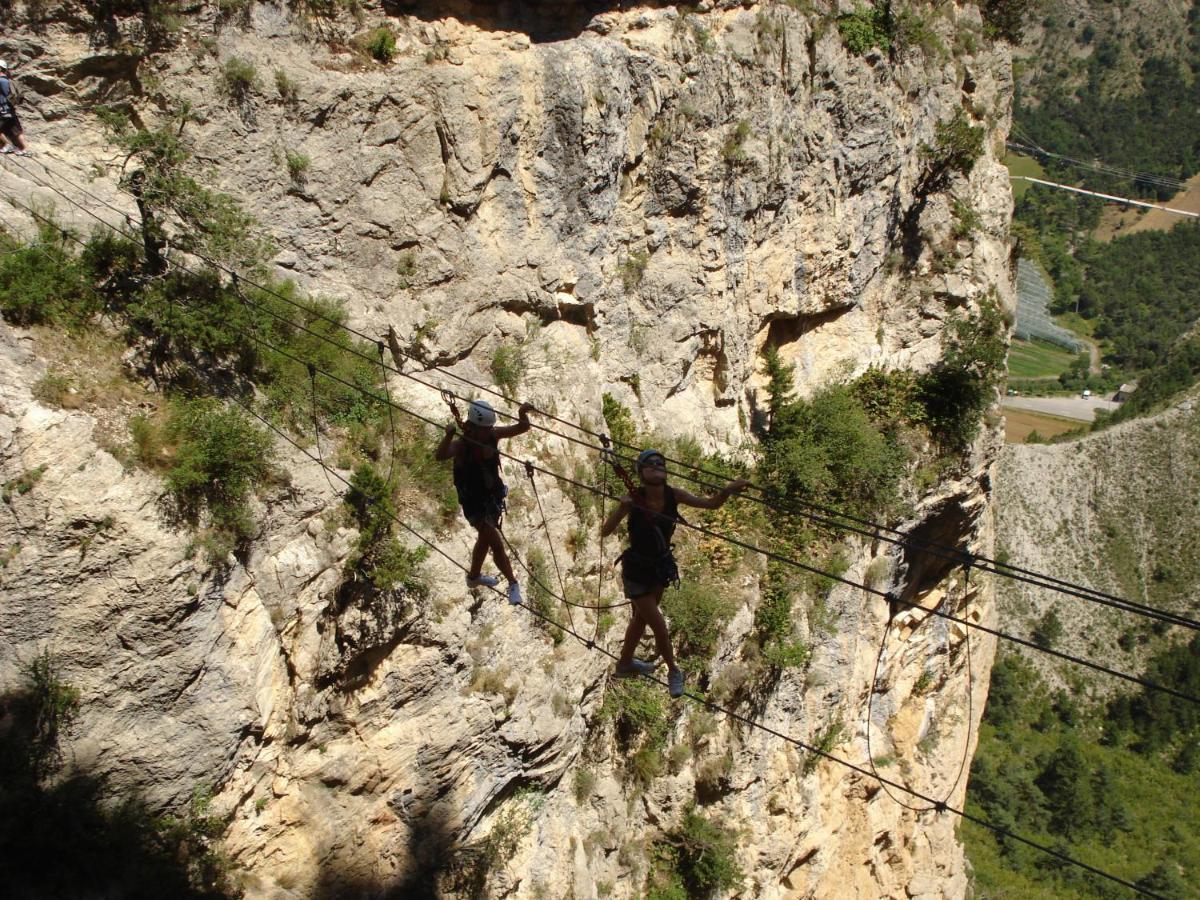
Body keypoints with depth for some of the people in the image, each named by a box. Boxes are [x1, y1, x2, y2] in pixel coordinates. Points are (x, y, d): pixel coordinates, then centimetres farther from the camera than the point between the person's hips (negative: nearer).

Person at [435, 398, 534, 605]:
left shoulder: (493, 435, -13)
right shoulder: (461, 445, -27)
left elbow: (522, 428, -11)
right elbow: (440, 456, -46)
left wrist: (522, 414, -33)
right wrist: (449, 435, -65)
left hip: (494, 497, 6)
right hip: (475, 504, -6)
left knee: (485, 538, 25)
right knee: (497, 544, -6)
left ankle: (474, 576, 47)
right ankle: (513, 584, 12)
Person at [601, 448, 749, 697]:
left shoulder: (673, 495, -13)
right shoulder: (634, 499, -24)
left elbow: (710, 504, -18)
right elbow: (605, 532, -25)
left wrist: (727, 491, -38)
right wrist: (622, 508, -42)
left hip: (661, 566, 5)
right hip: (637, 571, -5)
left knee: (641, 618, 24)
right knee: (659, 625, 0)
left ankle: (625, 663, 46)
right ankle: (673, 672, 25)